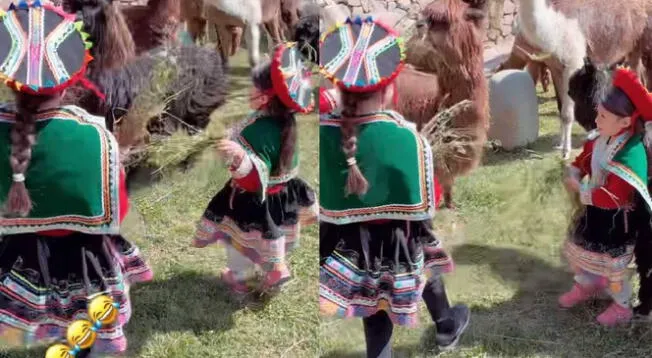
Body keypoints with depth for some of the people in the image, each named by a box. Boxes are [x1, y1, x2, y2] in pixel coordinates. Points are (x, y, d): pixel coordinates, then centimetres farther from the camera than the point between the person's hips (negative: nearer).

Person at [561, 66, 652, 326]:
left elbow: (612, 197, -35)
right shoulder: (600, 138, -8)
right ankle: (586, 286, 50)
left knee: (611, 264, 8)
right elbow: (584, 158, 11)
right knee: (577, 250, 23)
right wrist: (573, 174, -9)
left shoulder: (630, 155, -34)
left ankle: (622, 307, 34)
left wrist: (580, 190, -24)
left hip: (616, 220, -8)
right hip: (594, 210, 8)